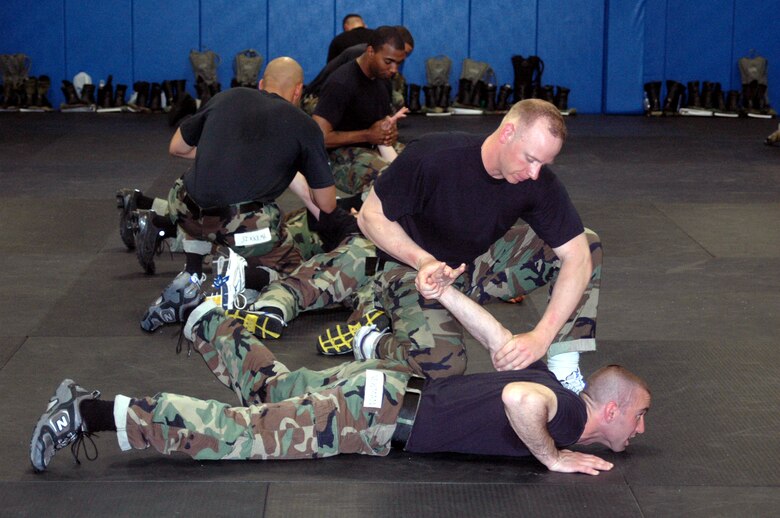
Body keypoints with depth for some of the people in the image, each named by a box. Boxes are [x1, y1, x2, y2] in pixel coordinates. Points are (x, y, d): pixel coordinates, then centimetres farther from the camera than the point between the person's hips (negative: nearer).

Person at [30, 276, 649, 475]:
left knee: (272, 388, 28)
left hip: (391, 385, 8)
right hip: (382, 411, -8)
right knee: (246, 431, -11)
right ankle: (95, 413, -14)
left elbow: (497, 335, 20)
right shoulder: (569, 413, -15)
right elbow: (518, 399, -38)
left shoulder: (548, 381, 13)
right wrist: (553, 457, -23)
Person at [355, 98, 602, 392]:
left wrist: (541, 336, -32)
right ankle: (372, 343, 1)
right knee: (441, 365, -33)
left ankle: (563, 369, -8)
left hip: (481, 263, 5)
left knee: (587, 245, -12)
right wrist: (423, 260, -34)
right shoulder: (433, 157, -28)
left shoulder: (540, 184, -17)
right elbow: (370, 216, -17)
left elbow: (577, 256, -19)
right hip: (412, 267, -5)